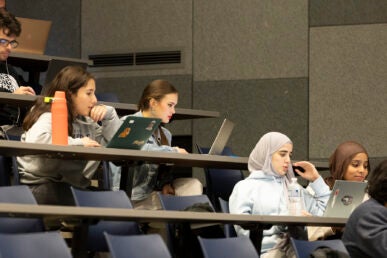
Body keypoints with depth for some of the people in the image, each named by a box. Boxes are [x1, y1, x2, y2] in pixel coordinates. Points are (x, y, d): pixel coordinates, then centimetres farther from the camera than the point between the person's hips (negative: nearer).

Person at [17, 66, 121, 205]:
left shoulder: (84, 120, 11)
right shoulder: (50, 117, -13)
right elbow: (34, 140, -36)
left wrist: (109, 114, -2)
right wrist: (78, 143, -27)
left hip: (65, 185, 8)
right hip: (39, 184, -8)